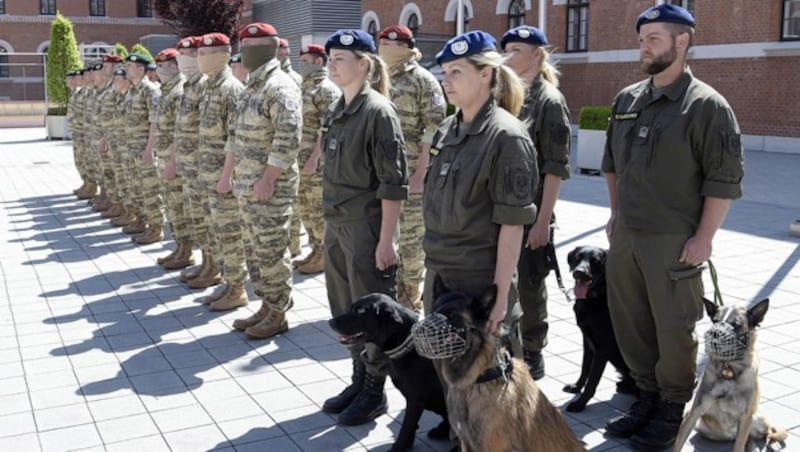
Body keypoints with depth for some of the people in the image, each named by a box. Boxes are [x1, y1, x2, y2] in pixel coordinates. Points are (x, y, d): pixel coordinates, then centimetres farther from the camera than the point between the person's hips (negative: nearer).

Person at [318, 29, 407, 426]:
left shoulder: (378, 111, -14)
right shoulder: (338, 110, 10)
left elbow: (393, 182, -16)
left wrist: (386, 239, -19)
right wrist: (331, 220, 15)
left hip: (366, 227, -8)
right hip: (336, 224, 8)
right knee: (344, 310, 16)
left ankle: (375, 392, 19)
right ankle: (359, 380, 32)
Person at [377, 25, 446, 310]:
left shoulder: (423, 81, -7)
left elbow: (434, 130, -12)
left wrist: (421, 173, -16)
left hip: (410, 173, -7)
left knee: (411, 235, 1)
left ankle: (411, 297, 14)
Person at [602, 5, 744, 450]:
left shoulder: (706, 105, -10)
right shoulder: (627, 99, 9)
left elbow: (724, 180, -12)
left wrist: (704, 238, -15)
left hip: (675, 242, -6)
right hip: (625, 237, 6)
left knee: (674, 330, 5)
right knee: (630, 322, 14)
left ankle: (672, 410, 22)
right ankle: (648, 396, 32)